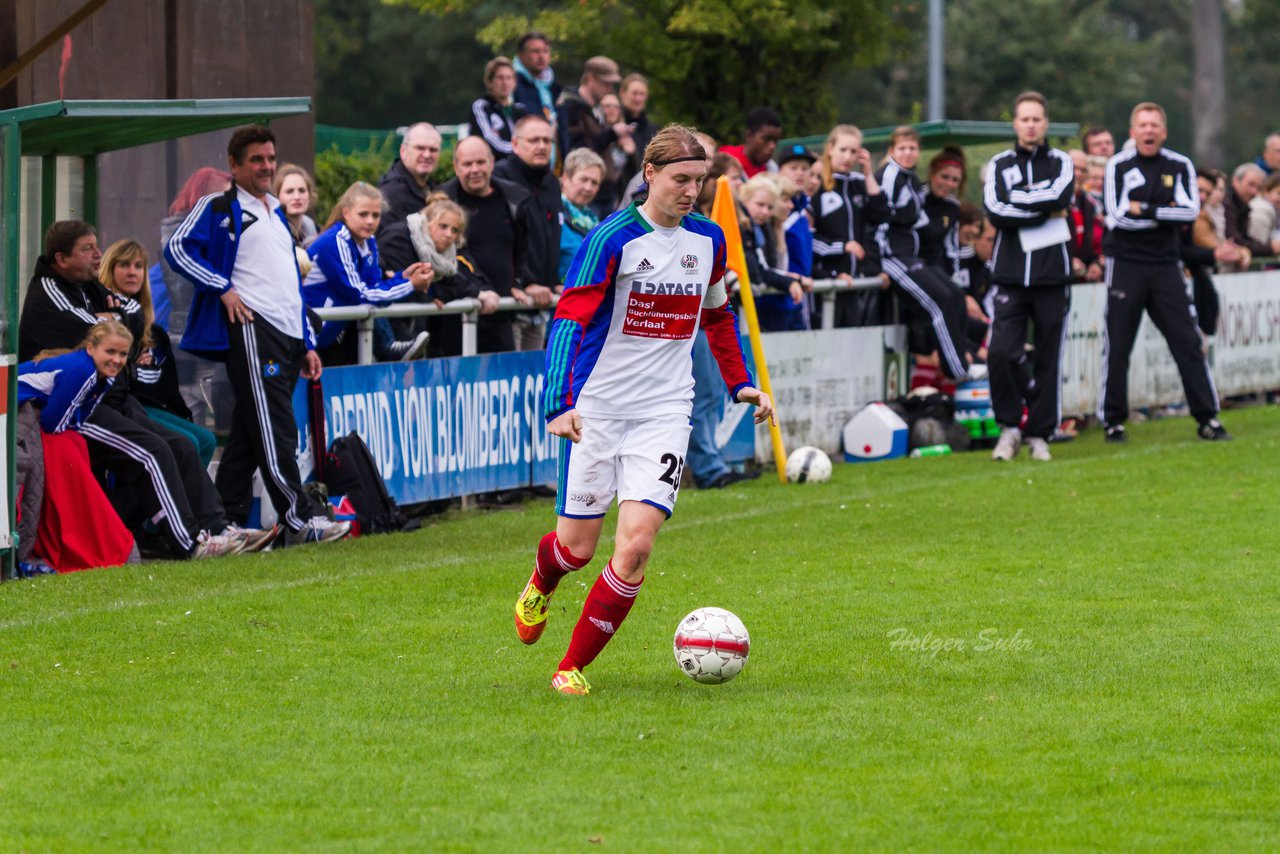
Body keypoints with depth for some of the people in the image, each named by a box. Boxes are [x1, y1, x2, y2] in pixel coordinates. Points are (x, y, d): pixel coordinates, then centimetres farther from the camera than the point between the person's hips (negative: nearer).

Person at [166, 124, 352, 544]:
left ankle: (228, 521, 8)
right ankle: (302, 518, -16)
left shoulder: (277, 214, 26)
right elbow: (178, 248, -10)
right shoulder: (219, 208, 2)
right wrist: (222, 288, -14)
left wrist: (307, 344, 22)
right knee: (275, 429, -12)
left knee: (250, 431, 7)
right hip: (252, 328, -8)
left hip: (288, 334, 8)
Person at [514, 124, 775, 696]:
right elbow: (570, 321, -17)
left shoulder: (709, 240, 5)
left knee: (635, 546, -13)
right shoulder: (612, 239, -12)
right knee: (578, 546, 6)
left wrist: (740, 384, 18)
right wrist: (560, 404, -29)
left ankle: (572, 668, -1)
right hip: (598, 409, -3)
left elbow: (718, 315, 24)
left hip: (665, 413, 3)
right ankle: (540, 584, 44)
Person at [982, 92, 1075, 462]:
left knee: (1048, 358, 2)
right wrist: (1043, 210, -8)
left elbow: (1059, 197, -12)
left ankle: (1039, 434, 12)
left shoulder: (1061, 162, 9)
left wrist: (1016, 201, -7)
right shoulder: (1000, 164, 9)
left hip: (1052, 275, 0)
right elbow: (995, 212, -7)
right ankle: (1010, 427, 2)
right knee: (1000, 352, -14)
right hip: (1011, 275, 0)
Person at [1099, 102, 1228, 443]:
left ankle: (1207, 418, 3)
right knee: (1117, 347, 0)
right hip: (1125, 264, -2)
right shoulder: (1118, 166, -2)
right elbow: (1117, 216, -13)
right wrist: (1166, 214, -10)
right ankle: (1114, 421, 9)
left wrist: (1146, 210, -15)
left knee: (1188, 343, -1)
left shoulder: (1179, 166, 5)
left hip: (1165, 266, 2)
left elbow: (1191, 210, -9)